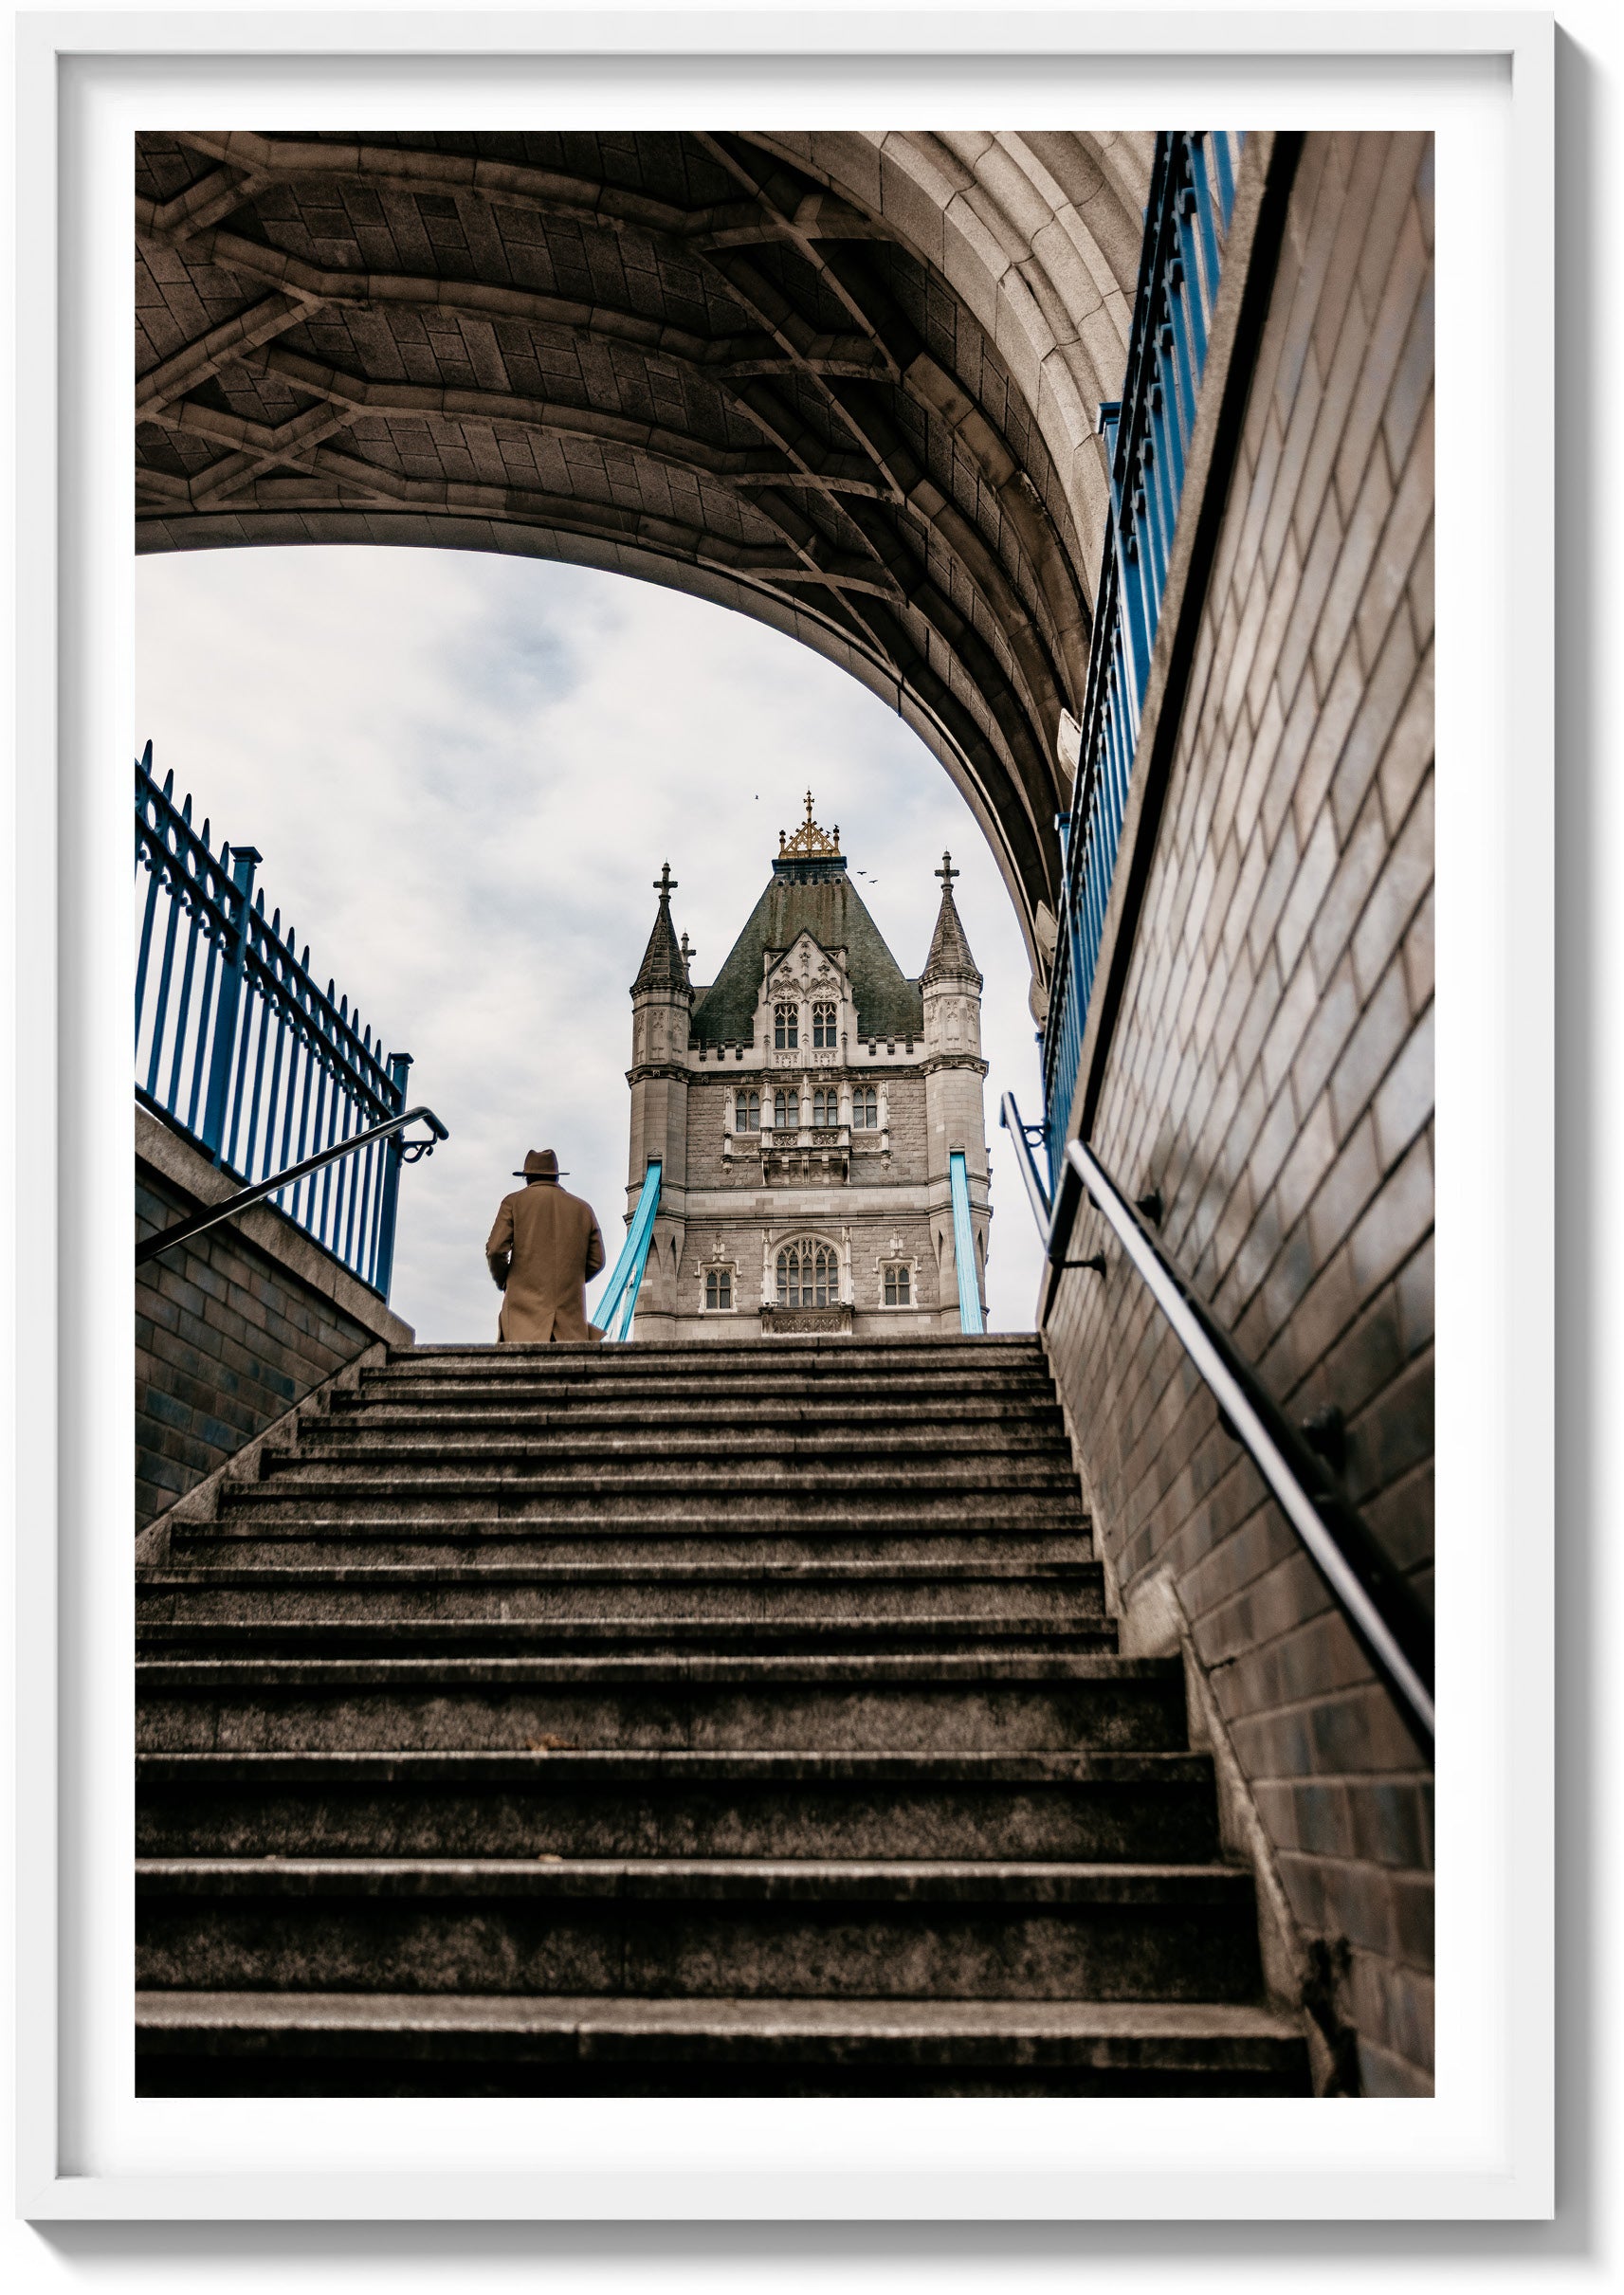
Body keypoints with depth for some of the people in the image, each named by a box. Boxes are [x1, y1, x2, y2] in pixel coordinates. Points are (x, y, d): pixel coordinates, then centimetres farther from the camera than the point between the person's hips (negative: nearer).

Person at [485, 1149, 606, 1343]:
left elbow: (495, 1250, -3)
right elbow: (596, 1260, 13)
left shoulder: (514, 1202, 7)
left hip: (526, 1306, -2)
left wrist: (501, 1282, 15)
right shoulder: (583, 1209, 15)